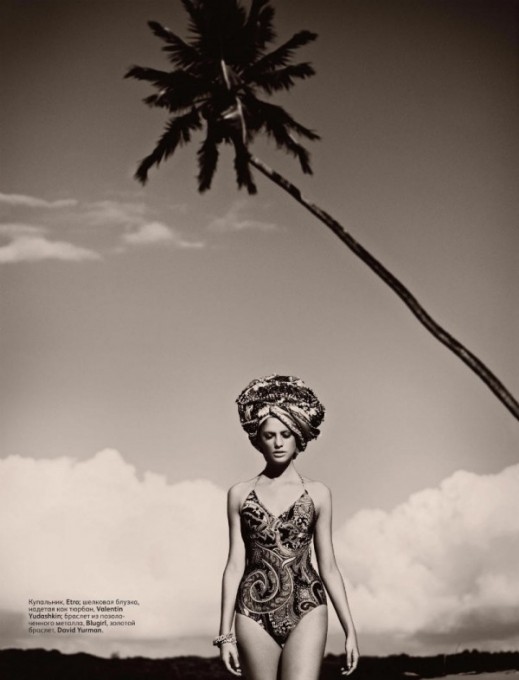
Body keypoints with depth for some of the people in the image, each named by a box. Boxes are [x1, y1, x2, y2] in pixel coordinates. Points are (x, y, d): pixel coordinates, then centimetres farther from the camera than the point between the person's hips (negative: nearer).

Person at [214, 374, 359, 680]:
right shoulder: (240, 494, 6)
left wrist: (350, 630, 6)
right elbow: (235, 564, 6)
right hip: (254, 613, 1)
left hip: (306, 609, -1)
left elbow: (329, 567, 7)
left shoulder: (318, 494, 4)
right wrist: (225, 633, 4)